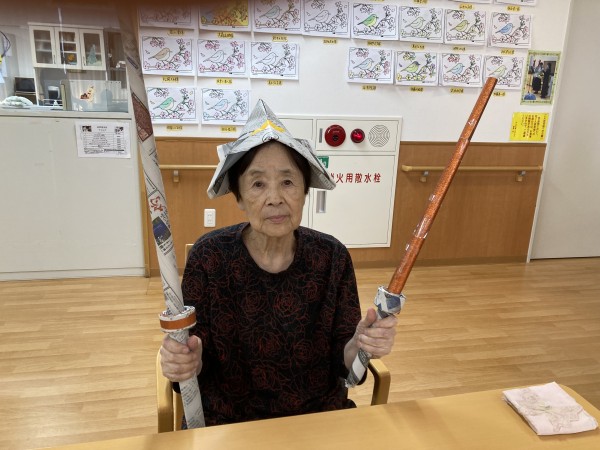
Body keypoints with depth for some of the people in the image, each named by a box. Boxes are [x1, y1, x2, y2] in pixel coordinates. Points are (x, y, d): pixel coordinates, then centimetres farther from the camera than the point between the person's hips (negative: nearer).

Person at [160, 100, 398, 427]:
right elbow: (200, 362, -5)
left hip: (319, 413, 2)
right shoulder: (210, 256, -12)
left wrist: (359, 346, -23)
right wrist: (186, 362, -26)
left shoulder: (332, 256, -8)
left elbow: (340, 363, -2)